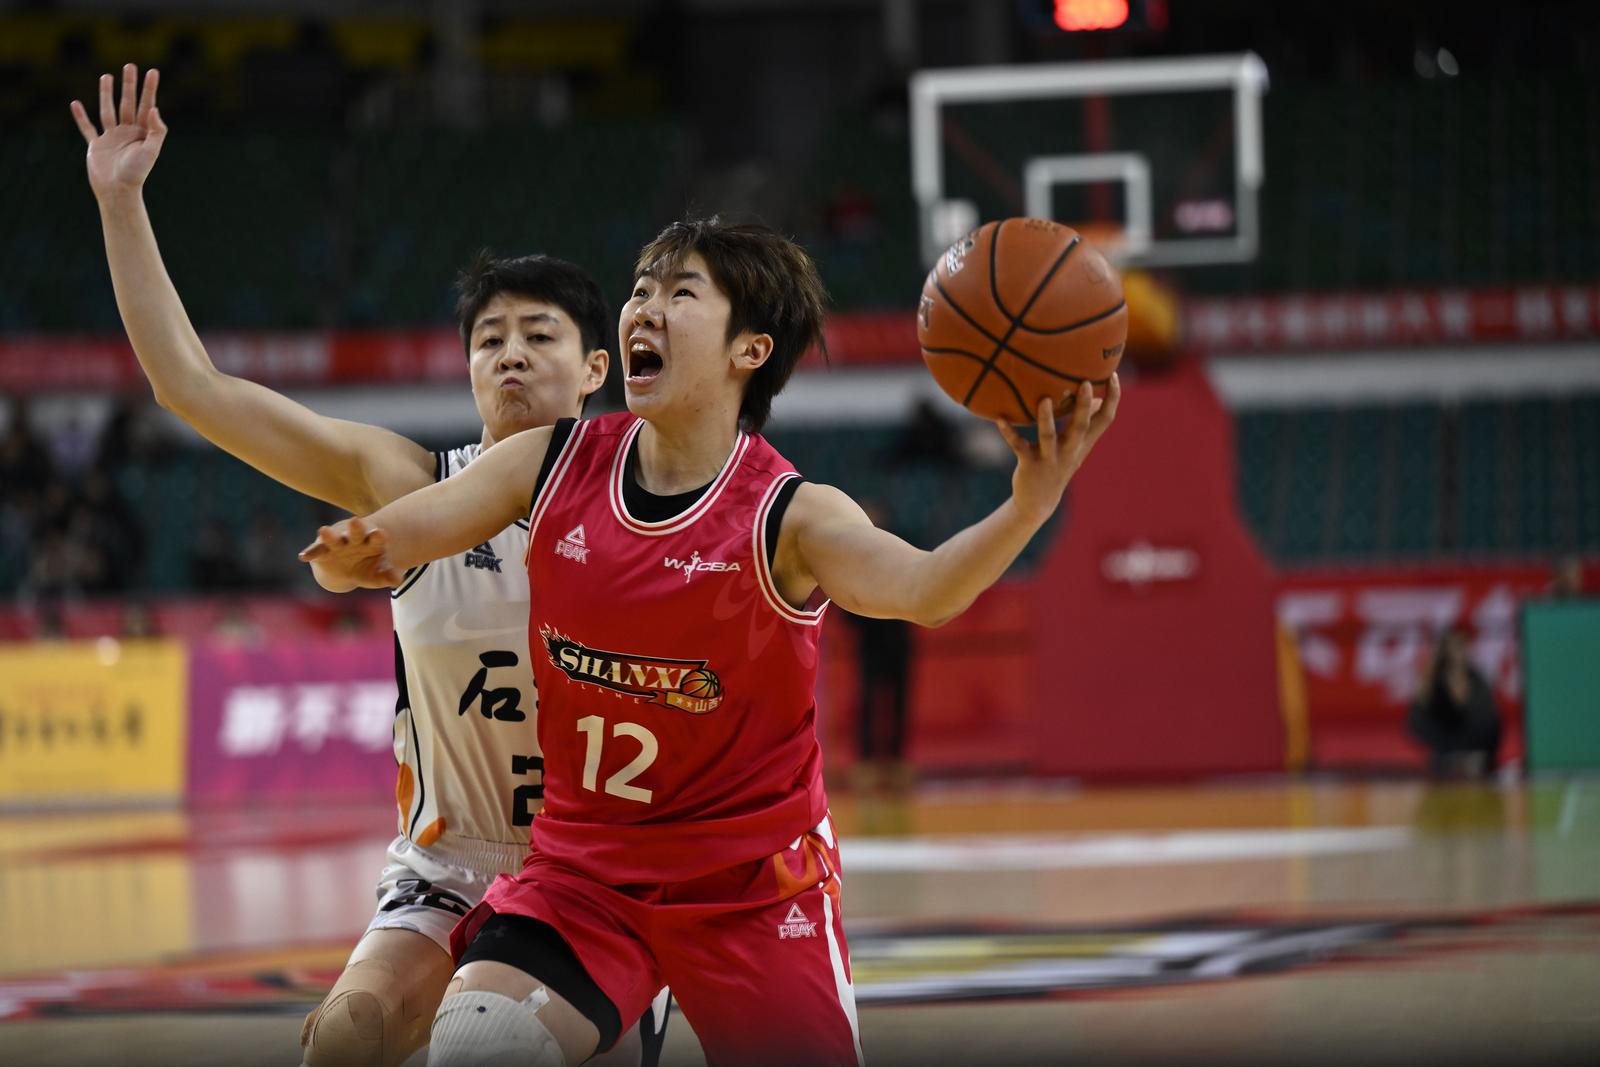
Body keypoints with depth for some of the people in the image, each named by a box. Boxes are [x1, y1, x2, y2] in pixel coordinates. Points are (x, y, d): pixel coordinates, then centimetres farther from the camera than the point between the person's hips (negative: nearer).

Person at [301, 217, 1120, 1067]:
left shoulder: (787, 516, -17)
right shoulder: (553, 464, -5)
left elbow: (921, 591, -36)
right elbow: (379, 543, -5)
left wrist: (1028, 508, -55)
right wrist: (351, 557, -30)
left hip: (752, 887, -2)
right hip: (583, 864, 3)